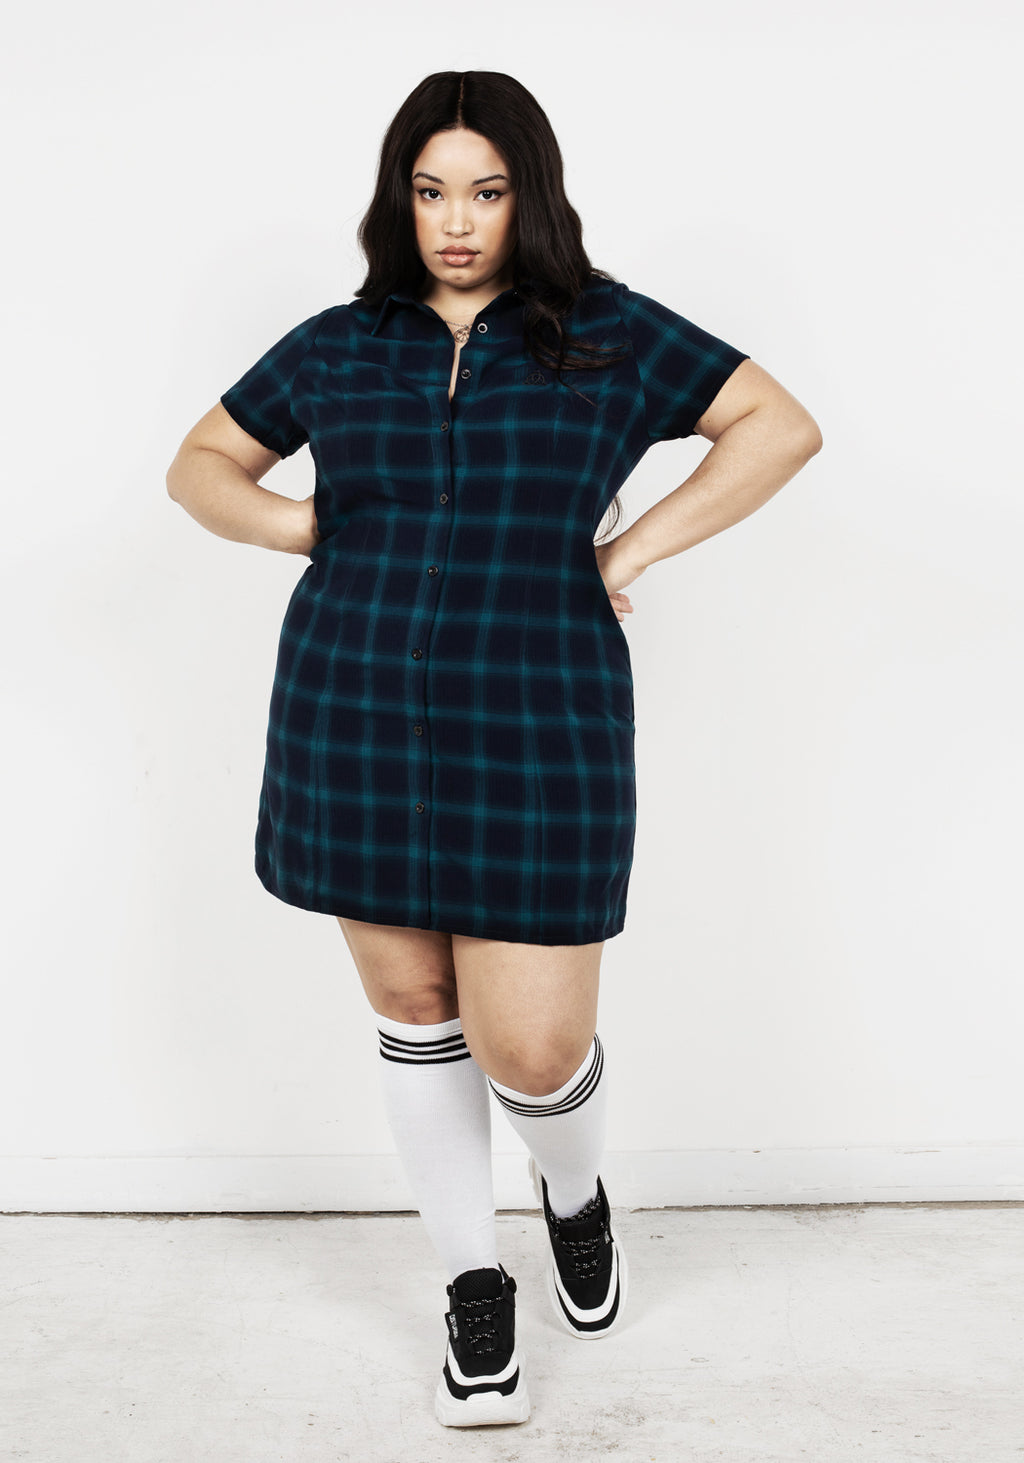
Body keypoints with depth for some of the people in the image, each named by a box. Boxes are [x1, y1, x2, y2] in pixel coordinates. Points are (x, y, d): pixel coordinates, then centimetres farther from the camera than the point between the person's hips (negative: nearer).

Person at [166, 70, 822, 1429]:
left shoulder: (608, 333, 4)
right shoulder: (336, 346, 9)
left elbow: (782, 425, 1)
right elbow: (200, 466, 19)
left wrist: (632, 549, -7)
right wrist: (310, 528, -1)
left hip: (537, 738, -2)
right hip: (353, 727, 3)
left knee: (530, 1050, -3)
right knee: (414, 1013, 11)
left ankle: (576, 1190, 35)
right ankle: (475, 1286, 31)